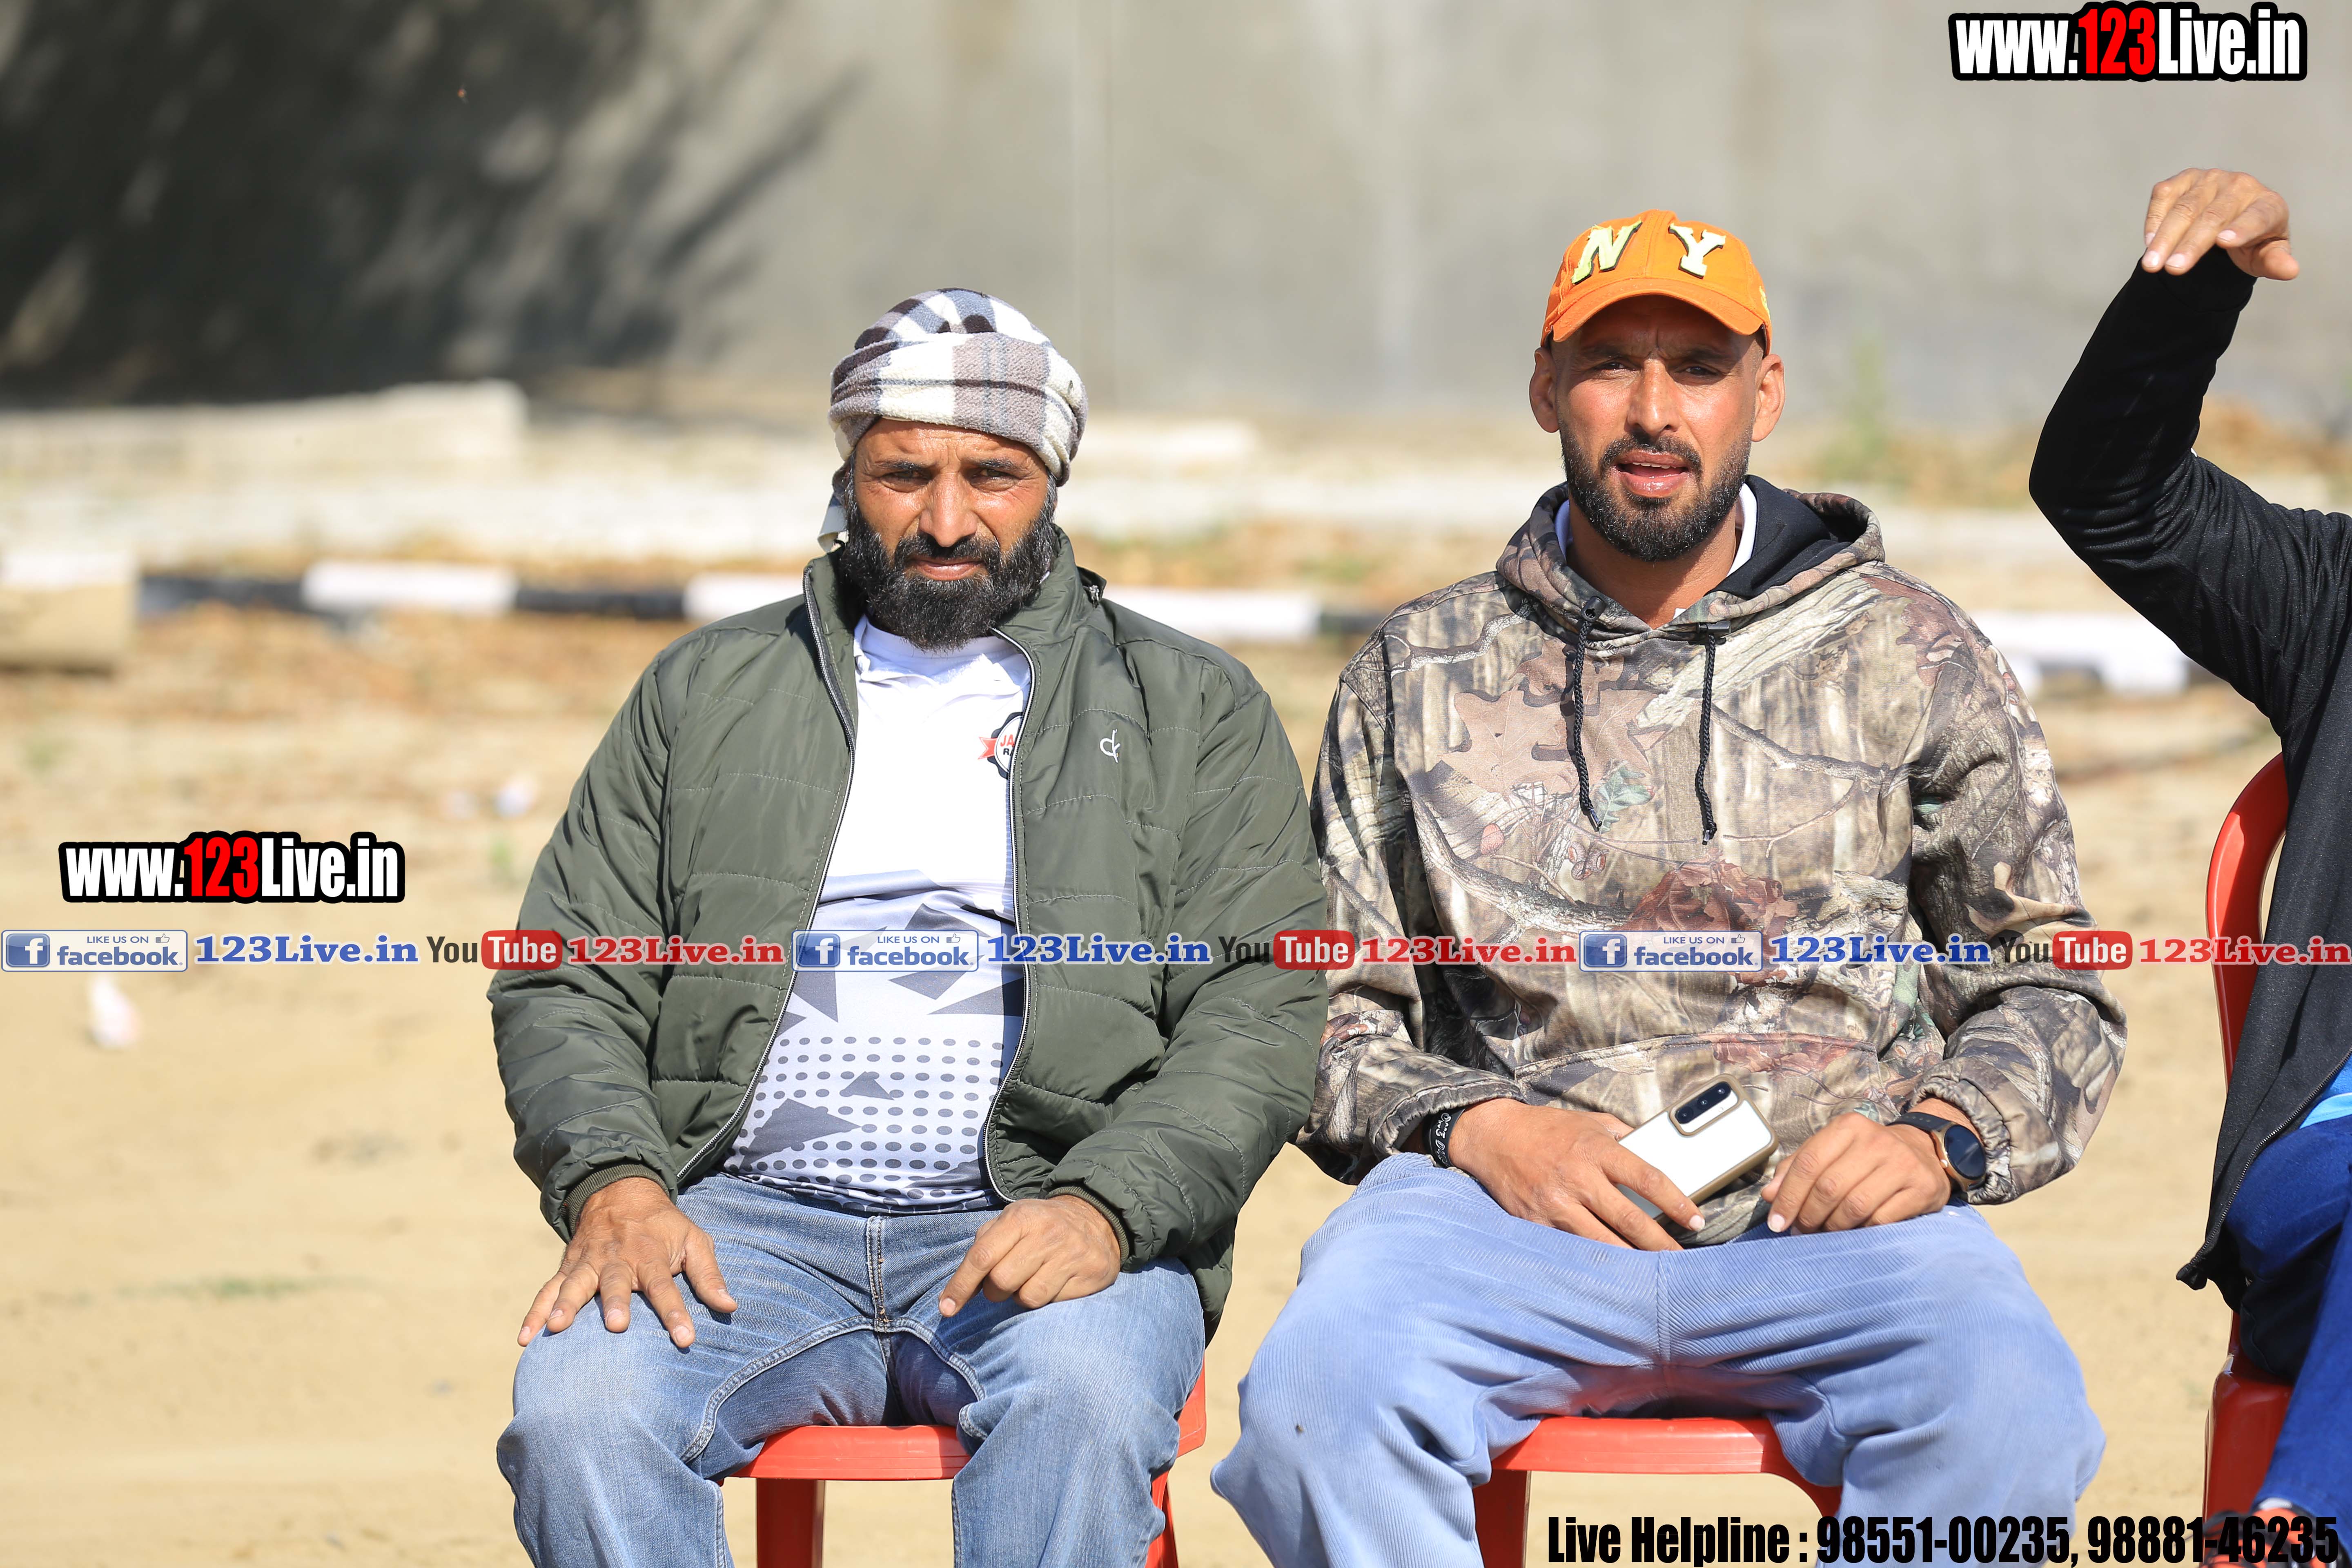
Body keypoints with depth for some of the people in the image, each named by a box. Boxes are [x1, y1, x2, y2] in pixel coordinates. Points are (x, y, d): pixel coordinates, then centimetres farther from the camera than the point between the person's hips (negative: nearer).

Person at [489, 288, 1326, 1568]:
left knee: (1082, 1399, -37)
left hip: (1046, 1222, -2)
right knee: (577, 1402, -30)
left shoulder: (1194, 714, 14)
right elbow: (564, 983, 16)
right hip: (749, 1216, 2)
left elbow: (1252, 1017, 4)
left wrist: (1102, 1208, -15)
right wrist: (613, 1180, -5)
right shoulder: (708, 693, 21)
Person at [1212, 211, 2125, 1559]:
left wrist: (1940, 1134, -4)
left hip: (1824, 1209, 0)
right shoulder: (1421, 676, 18)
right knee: (1323, 1394, -34)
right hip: (1505, 1196, 1)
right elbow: (1324, 1011, 16)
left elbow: (2053, 992, 17)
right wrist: (1476, 1127, -5)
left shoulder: (1910, 658, 16)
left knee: (2010, 1411, -35)